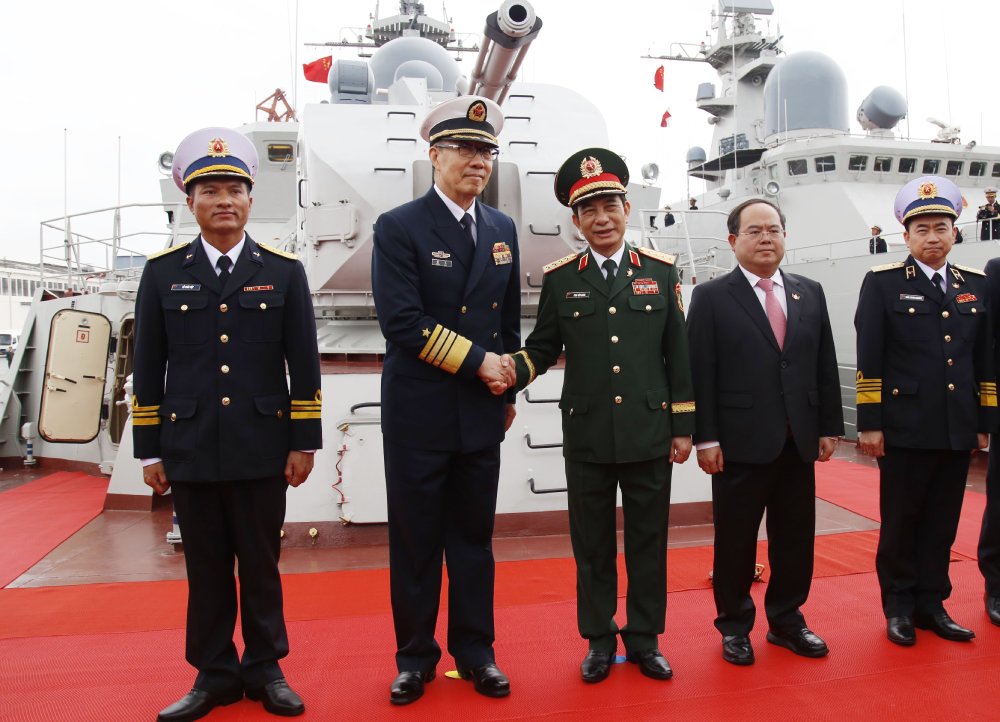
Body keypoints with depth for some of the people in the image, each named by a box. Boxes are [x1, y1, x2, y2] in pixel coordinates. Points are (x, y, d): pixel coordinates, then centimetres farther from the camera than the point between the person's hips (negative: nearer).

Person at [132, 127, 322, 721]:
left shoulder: (285, 270, 3)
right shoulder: (163, 271, 5)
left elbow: (304, 365, 1)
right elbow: (148, 369, 6)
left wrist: (304, 442, -2)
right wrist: (150, 450, 3)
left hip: (262, 448, -1)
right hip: (190, 449, 1)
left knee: (261, 563, 9)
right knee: (206, 567, 11)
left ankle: (266, 668, 26)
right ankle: (215, 674, 27)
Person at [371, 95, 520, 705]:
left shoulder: (503, 229, 9)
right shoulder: (399, 227, -6)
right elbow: (403, 322, -16)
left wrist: (507, 390, 15)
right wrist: (477, 361, -14)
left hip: (482, 413, 4)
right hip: (419, 413, -4)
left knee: (474, 538, 13)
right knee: (415, 541, 9)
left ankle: (475, 651, 29)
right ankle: (415, 656, 27)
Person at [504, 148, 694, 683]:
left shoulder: (661, 271, 3)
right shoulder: (559, 278, 1)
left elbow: (677, 354, 4)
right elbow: (544, 346, 5)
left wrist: (682, 426, 2)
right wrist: (514, 371, -17)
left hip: (649, 432, 1)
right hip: (586, 436, 0)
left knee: (647, 540, 11)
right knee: (592, 543, 11)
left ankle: (644, 638, 29)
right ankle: (599, 639, 28)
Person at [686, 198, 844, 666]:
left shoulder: (810, 293, 11)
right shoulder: (711, 297, -3)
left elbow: (825, 365, 11)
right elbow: (700, 373, -7)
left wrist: (829, 427, 7)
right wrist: (706, 438, -12)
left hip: (798, 442, 4)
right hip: (741, 444, -4)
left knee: (795, 538, 13)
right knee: (735, 541, 7)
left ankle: (786, 620, 31)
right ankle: (734, 626, 24)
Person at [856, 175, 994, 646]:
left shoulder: (975, 285, 11)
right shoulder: (883, 283, -2)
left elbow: (984, 360, 13)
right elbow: (869, 360, -6)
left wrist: (985, 421, 10)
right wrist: (870, 423, -10)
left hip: (958, 430, 4)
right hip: (905, 427, -4)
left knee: (942, 523, 12)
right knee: (900, 523, 7)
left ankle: (931, 604, 26)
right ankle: (899, 608, 21)